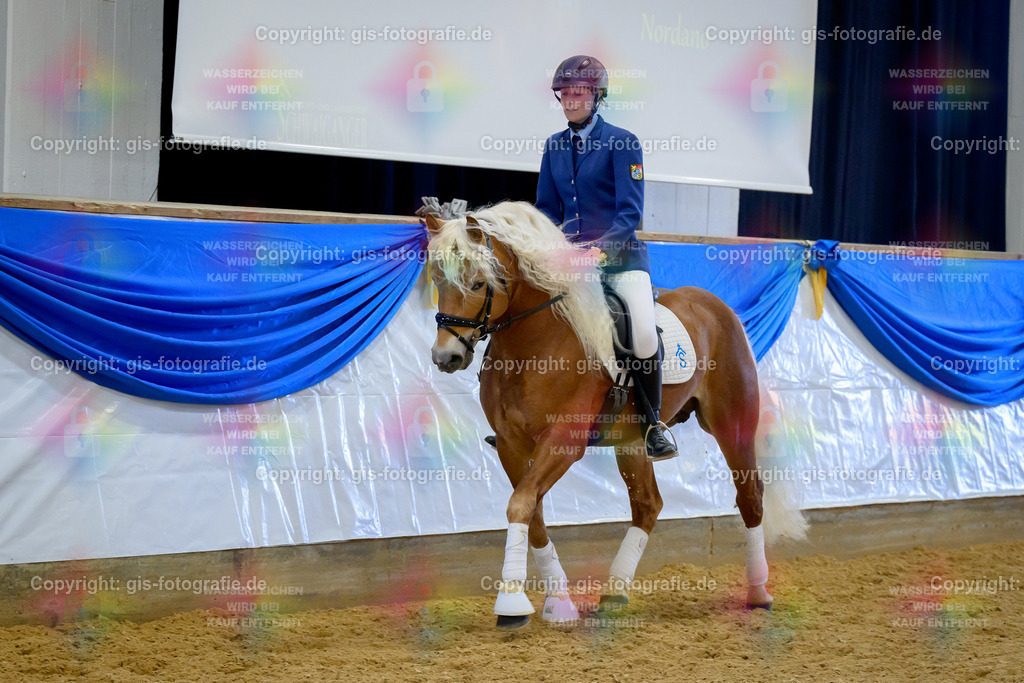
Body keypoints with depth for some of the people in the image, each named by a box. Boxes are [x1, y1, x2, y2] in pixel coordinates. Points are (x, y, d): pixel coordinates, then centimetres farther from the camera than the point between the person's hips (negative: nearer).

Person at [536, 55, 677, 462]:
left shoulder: (622, 143, -5)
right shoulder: (554, 146, 11)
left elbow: (630, 212, -10)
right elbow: (547, 209, 16)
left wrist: (599, 248, -24)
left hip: (620, 255, -5)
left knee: (645, 332, -27)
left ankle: (651, 425, -8)